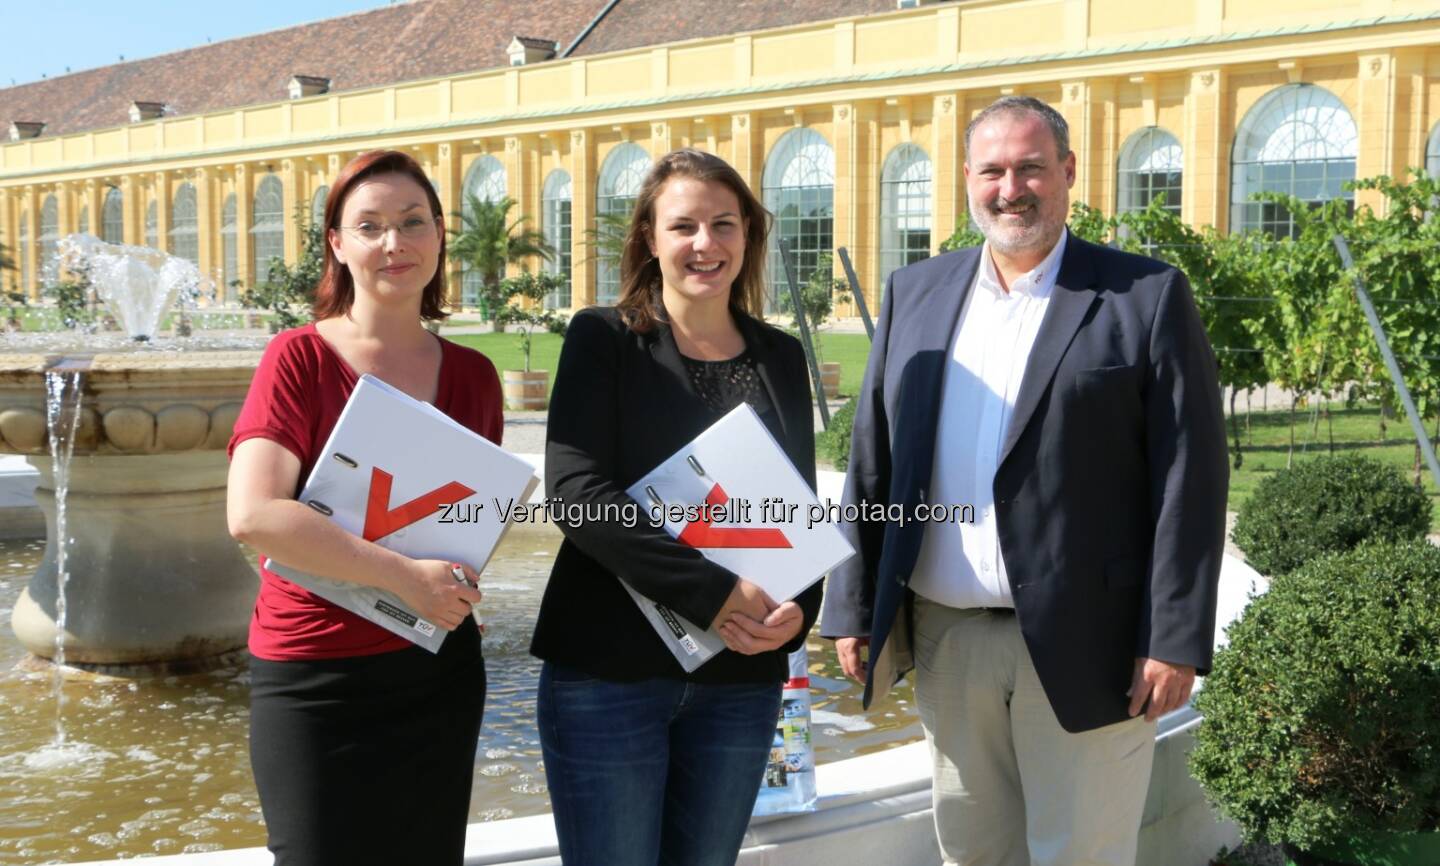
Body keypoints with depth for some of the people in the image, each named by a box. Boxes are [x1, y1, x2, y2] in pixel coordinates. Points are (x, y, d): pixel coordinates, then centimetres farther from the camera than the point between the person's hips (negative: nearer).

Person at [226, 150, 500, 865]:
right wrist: (407, 576, -22)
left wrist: (461, 595, -2)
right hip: (314, 676, -4)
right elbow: (253, 515, -22)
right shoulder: (299, 358, -9)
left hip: (439, 671, 5)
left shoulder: (473, 375, 4)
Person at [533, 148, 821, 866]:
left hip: (741, 677, 4)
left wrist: (799, 608, -10)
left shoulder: (780, 358, 9)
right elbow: (574, 490, -14)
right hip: (608, 672, -3)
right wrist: (712, 593, -21)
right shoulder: (602, 339, -3)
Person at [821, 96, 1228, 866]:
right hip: (945, 638, 4)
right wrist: (853, 608, 7)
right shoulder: (915, 294, 9)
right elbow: (872, 461, 10)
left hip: (1082, 646, -4)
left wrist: (1176, 640, -11)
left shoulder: (1146, 297, -4)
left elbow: (1189, 478, -7)